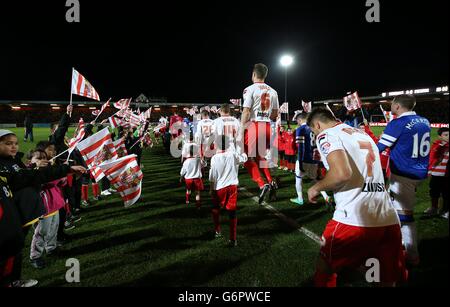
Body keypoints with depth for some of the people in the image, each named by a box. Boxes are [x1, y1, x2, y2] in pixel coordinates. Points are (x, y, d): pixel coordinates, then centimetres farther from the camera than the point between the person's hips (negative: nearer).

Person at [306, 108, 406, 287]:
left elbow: (342, 173, -20)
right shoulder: (362, 134, 21)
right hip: (389, 219, 7)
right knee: (389, 279, 20)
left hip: (355, 219, -6)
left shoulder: (326, 135, -3)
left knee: (325, 268, 18)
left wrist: (316, 188, -3)